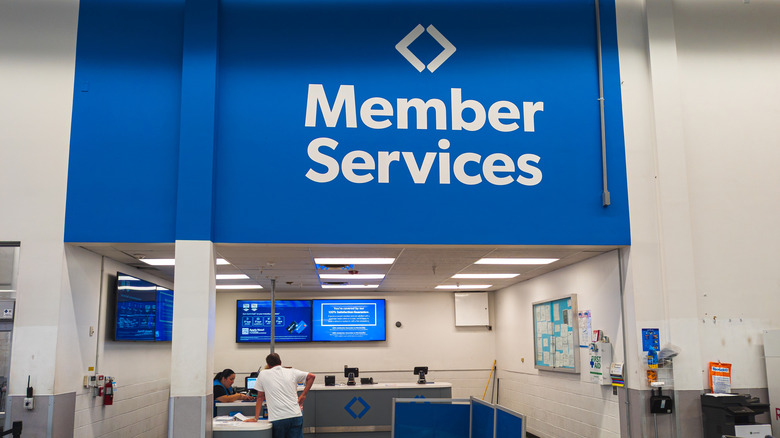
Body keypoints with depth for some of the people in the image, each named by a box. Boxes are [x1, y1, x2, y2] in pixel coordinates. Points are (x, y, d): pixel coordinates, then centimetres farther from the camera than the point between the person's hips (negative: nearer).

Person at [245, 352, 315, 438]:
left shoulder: (263, 374, 7)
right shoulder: (292, 372, 11)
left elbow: (260, 397, 11)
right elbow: (311, 376, 9)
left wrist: (256, 418, 17)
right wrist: (302, 396, 11)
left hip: (277, 418, -2)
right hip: (295, 416, 2)